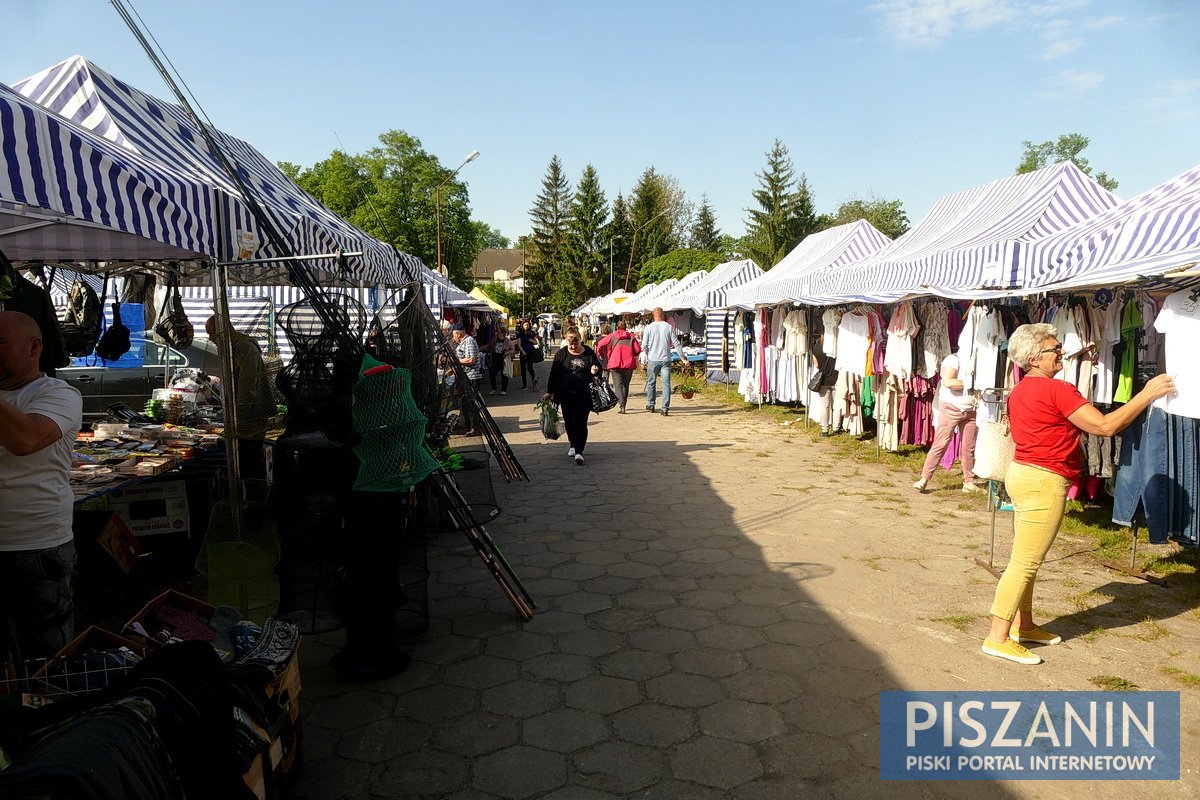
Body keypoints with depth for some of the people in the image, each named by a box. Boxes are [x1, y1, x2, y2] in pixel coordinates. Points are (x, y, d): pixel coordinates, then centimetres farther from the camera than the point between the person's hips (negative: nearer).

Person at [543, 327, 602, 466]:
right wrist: (549, 392, 3)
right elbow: (553, 373, 7)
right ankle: (573, 445, 31)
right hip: (566, 395, 2)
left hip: (584, 395, -2)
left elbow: (599, 369, 13)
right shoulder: (561, 354, 4)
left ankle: (579, 451, -8)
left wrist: (595, 371, -12)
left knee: (580, 422, -8)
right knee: (569, 421, 10)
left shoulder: (589, 353, 3)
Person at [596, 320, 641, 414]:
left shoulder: (612, 336, 5)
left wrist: (600, 355, 17)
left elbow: (600, 344, -1)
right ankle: (623, 405, 21)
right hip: (629, 364, 2)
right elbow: (638, 349, -2)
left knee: (618, 385, -5)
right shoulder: (631, 337, 7)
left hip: (615, 364, -2)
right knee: (625, 385, 15)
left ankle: (621, 405, -22)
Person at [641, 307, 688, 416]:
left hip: (653, 360, 0)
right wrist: (683, 358, 5)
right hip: (666, 360, 0)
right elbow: (676, 344, -1)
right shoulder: (669, 327, -1)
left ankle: (651, 405, 25)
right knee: (666, 384, 1)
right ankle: (665, 408, -3)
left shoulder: (649, 327, -3)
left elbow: (644, 345, -3)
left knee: (651, 382, 15)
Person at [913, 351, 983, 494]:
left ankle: (969, 483, 14)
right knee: (940, 445, -6)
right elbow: (948, 382, -20)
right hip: (951, 408, -6)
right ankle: (924, 479, -2)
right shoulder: (953, 360, -6)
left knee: (969, 448, 6)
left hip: (970, 411, 6)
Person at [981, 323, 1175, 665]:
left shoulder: (1020, 390, 12)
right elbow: (1106, 426, -18)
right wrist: (1147, 394, -10)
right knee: (1025, 563, -6)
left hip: (1022, 472, 10)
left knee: (1026, 560, 17)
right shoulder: (1057, 390, -17)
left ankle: (1023, 625, 28)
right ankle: (998, 637, -2)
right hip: (1044, 482, -10)